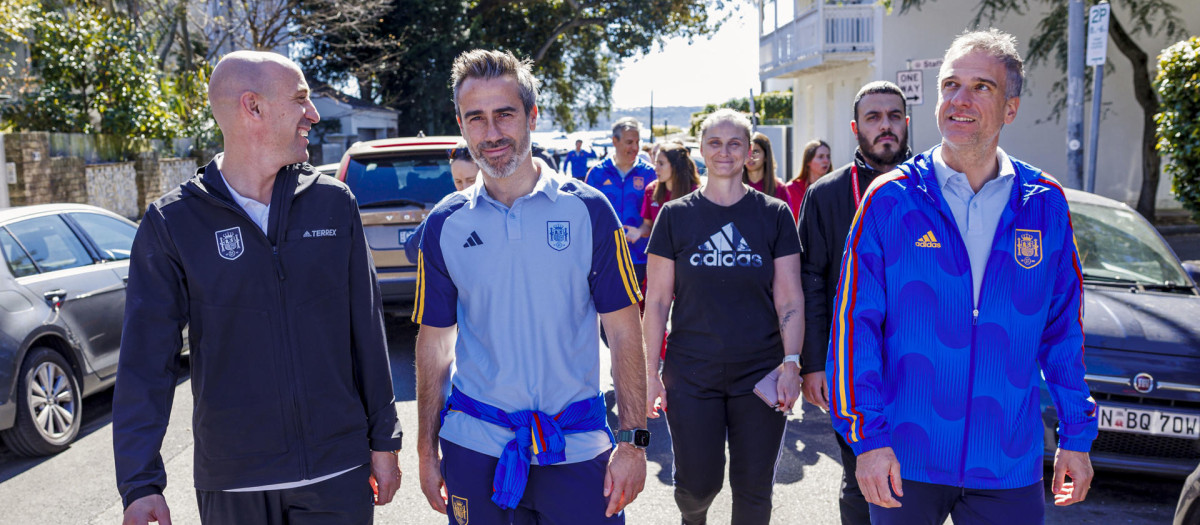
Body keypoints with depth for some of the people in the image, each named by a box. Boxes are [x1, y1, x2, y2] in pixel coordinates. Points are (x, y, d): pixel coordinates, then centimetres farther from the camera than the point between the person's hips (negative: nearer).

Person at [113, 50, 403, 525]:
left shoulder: (333, 202, 0)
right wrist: (141, 484, -11)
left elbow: (367, 330, 3)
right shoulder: (172, 223, -6)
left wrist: (384, 438, 5)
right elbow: (146, 358, -5)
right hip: (232, 484, -1)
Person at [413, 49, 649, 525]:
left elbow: (624, 332, -3)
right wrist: (427, 451, 5)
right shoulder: (444, 225, 0)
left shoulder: (587, 210, -5)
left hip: (577, 445, -1)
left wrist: (632, 441, -7)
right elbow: (434, 343, 6)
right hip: (474, 446, 1)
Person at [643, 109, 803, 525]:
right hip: (690, 375, 0)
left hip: (760, 374, 1)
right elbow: (656, 300, 2)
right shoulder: (676, 215, 1)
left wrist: (791, 364, -9)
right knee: (698, 485, 5)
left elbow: (790, 299, 1)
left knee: (753, 488, 8)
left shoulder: (774, 215, 2)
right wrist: (650, 371, -1)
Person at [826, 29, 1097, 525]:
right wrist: (868, 436, -11)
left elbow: (1063, 330, 8)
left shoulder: (1046, 205, 2)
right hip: (903, 460, -1)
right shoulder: (889, 199, -6)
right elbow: (855, 324, -7)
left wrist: (1077, 434, 7)